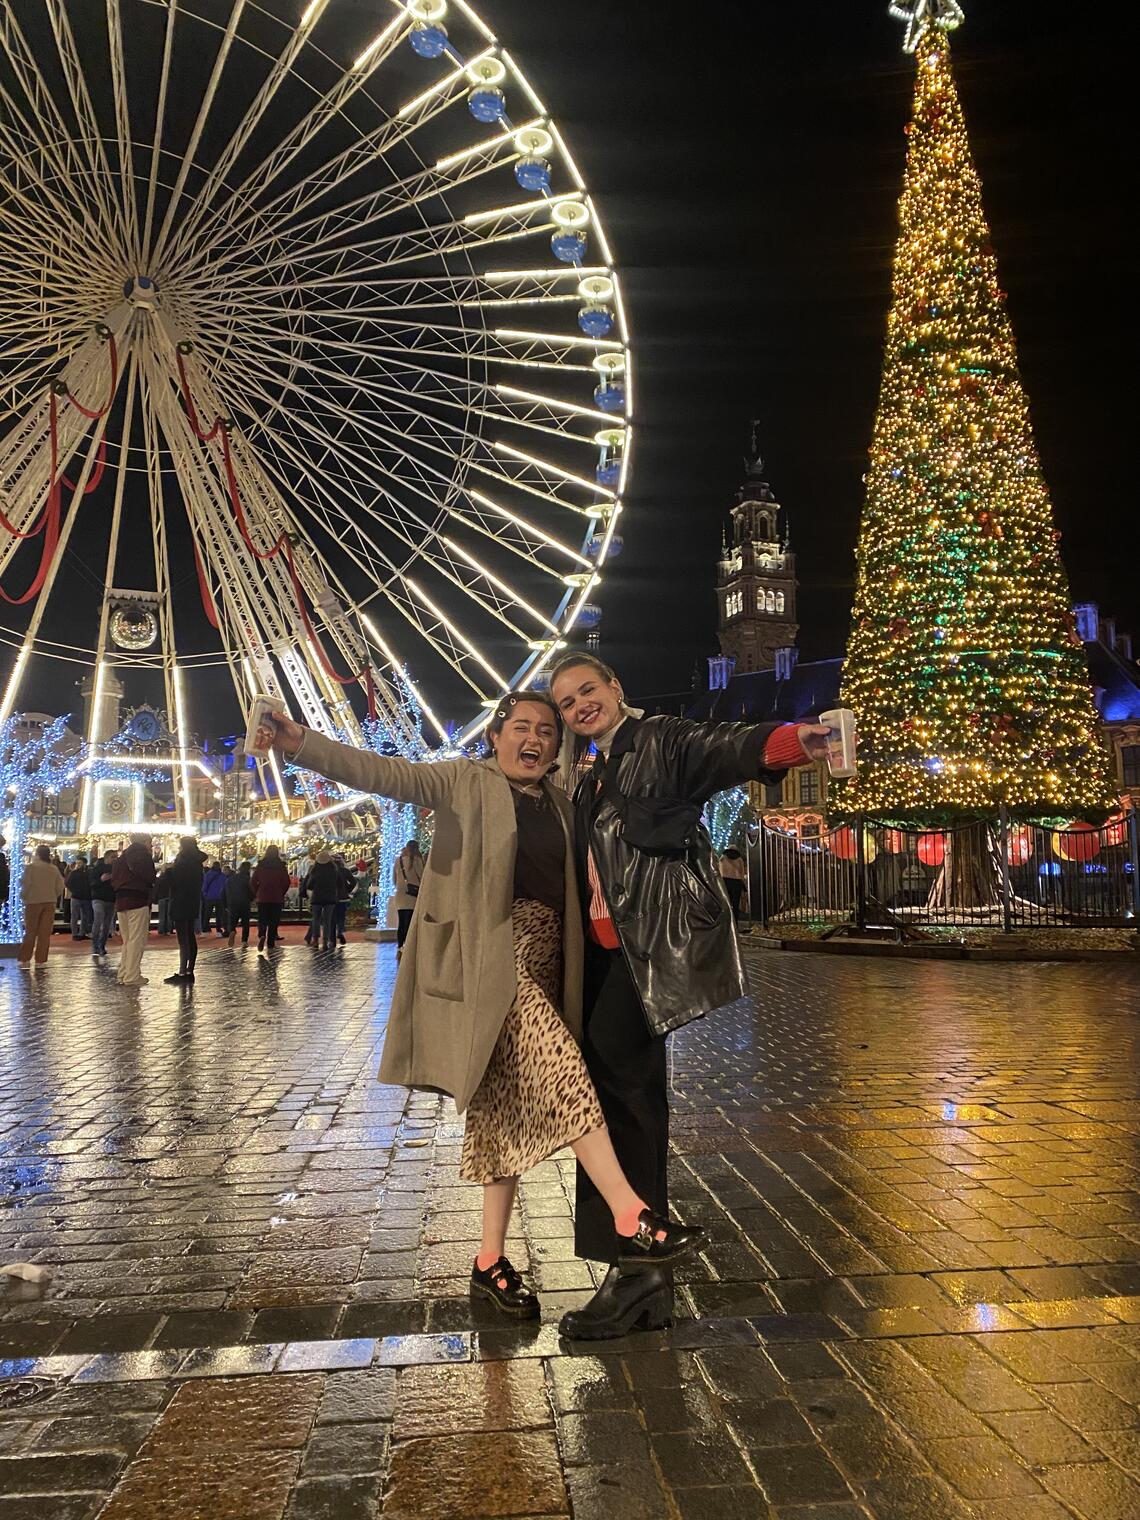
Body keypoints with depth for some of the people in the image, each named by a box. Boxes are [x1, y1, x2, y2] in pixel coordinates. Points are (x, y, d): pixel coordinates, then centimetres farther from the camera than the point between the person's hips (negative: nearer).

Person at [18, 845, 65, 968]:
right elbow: (60, 886, 2)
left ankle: (25, 958, 6)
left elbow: (25, 884, -11)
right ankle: (41, 959, 4)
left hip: (33, 902, -2)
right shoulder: (54, 869, 2)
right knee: (45, 932, 5)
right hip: (50, 903, 2)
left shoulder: (30, 867, -7)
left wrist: (23, 896, 5)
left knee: (30, 931, 7)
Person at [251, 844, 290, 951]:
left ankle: (261, 936, -20)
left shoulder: (261, 865, 0)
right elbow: (286, 882, -5)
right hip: (277, 898, -1)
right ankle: (271, 943, 6)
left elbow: (253, 881, 0)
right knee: (273, 921, 7)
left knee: (262, 920, 7)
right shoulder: (281, 866, -3)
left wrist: (256, 893, 12)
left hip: (262, 897, 1)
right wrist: (282, 893, 9)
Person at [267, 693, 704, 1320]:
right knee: (561, 1073, -21)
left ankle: (491, 1261, 18)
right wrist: (301, 743, -25)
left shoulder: (561, 803, 17)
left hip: (542, 960, 6)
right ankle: (630, 1220, -17)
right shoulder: (466, 782, 1)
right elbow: (387, 773, -12)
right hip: (493, 955, -6)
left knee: (511, 1105, 9)